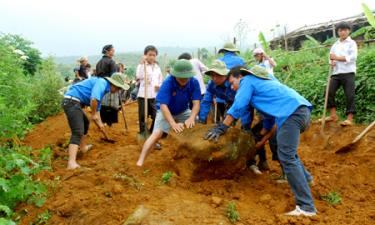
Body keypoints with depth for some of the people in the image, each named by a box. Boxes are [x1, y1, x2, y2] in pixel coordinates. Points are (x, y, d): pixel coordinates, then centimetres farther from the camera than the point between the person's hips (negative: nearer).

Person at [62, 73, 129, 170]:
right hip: (72, 101, -10)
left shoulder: (103, 87, 20)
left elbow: (97, 106, 31)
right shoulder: (102, 83, -9)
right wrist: (93, 114, -11)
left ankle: (83, 147, 47)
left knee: (85, 123, 30)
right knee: (78, 132, -16)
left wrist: (100, 124, 37)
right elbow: (93, 99, -29)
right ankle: (72, 163, -24)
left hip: (73, 102, 10)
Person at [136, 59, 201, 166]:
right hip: (166, 112, -4)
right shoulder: (167, 83, -32)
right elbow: (163, 106, -37)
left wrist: (191, 118, -43)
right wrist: (173, 123, -49)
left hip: (184, 112, 4)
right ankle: (140, 162, -19)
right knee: (156, 134, -21)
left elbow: (196, 103, -24)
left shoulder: (194, 82, -22)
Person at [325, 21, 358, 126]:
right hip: (336, 73, 5)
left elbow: (353, 57, -9)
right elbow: (331, 57, 14)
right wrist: (331, 62, -10)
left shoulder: (352, 43, 6)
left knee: (350, 95, -9)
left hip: (348, 73, -5)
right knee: (329, 92, -5)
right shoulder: (335, 45, 21)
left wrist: (337, 58, -14)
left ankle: (349, 118, -8)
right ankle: (333, 115, 5)